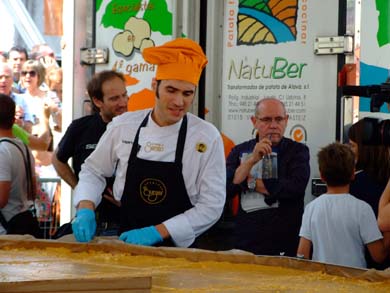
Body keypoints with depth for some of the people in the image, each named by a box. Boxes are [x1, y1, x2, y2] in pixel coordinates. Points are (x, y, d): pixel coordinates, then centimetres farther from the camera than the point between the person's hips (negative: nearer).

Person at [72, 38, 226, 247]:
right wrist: (85, 209, -5)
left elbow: (212, 206, -10)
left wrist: (157, 232, -17)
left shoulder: (207, 137, -9)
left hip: (177, 249, 0)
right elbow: (93, 171, 13)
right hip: (126, 245, 0)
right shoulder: (123, 126, -1)